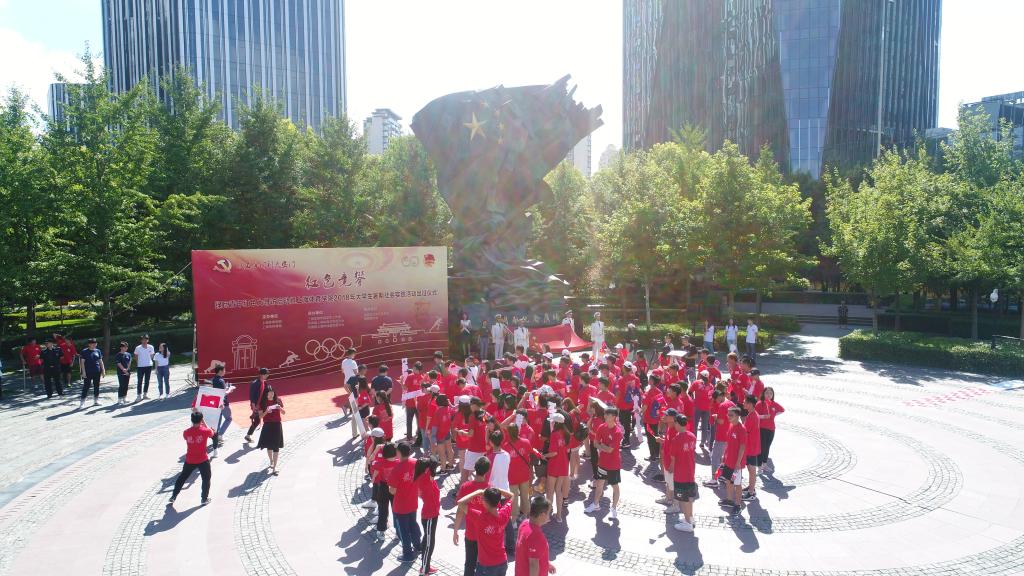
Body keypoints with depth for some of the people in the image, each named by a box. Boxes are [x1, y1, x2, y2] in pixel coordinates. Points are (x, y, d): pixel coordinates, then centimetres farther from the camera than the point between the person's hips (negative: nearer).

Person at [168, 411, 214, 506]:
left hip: (189, 461, 3)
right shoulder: (205, 431, -16)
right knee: (206, 479, 15)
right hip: (203, 460, -3)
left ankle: (173, 498, 27)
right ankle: (204, 499, 17)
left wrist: (193, 425, 10)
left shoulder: (186, 432, -10)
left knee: (182, 478, 21)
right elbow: (212, 434, 7)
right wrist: (204, 424, 10)